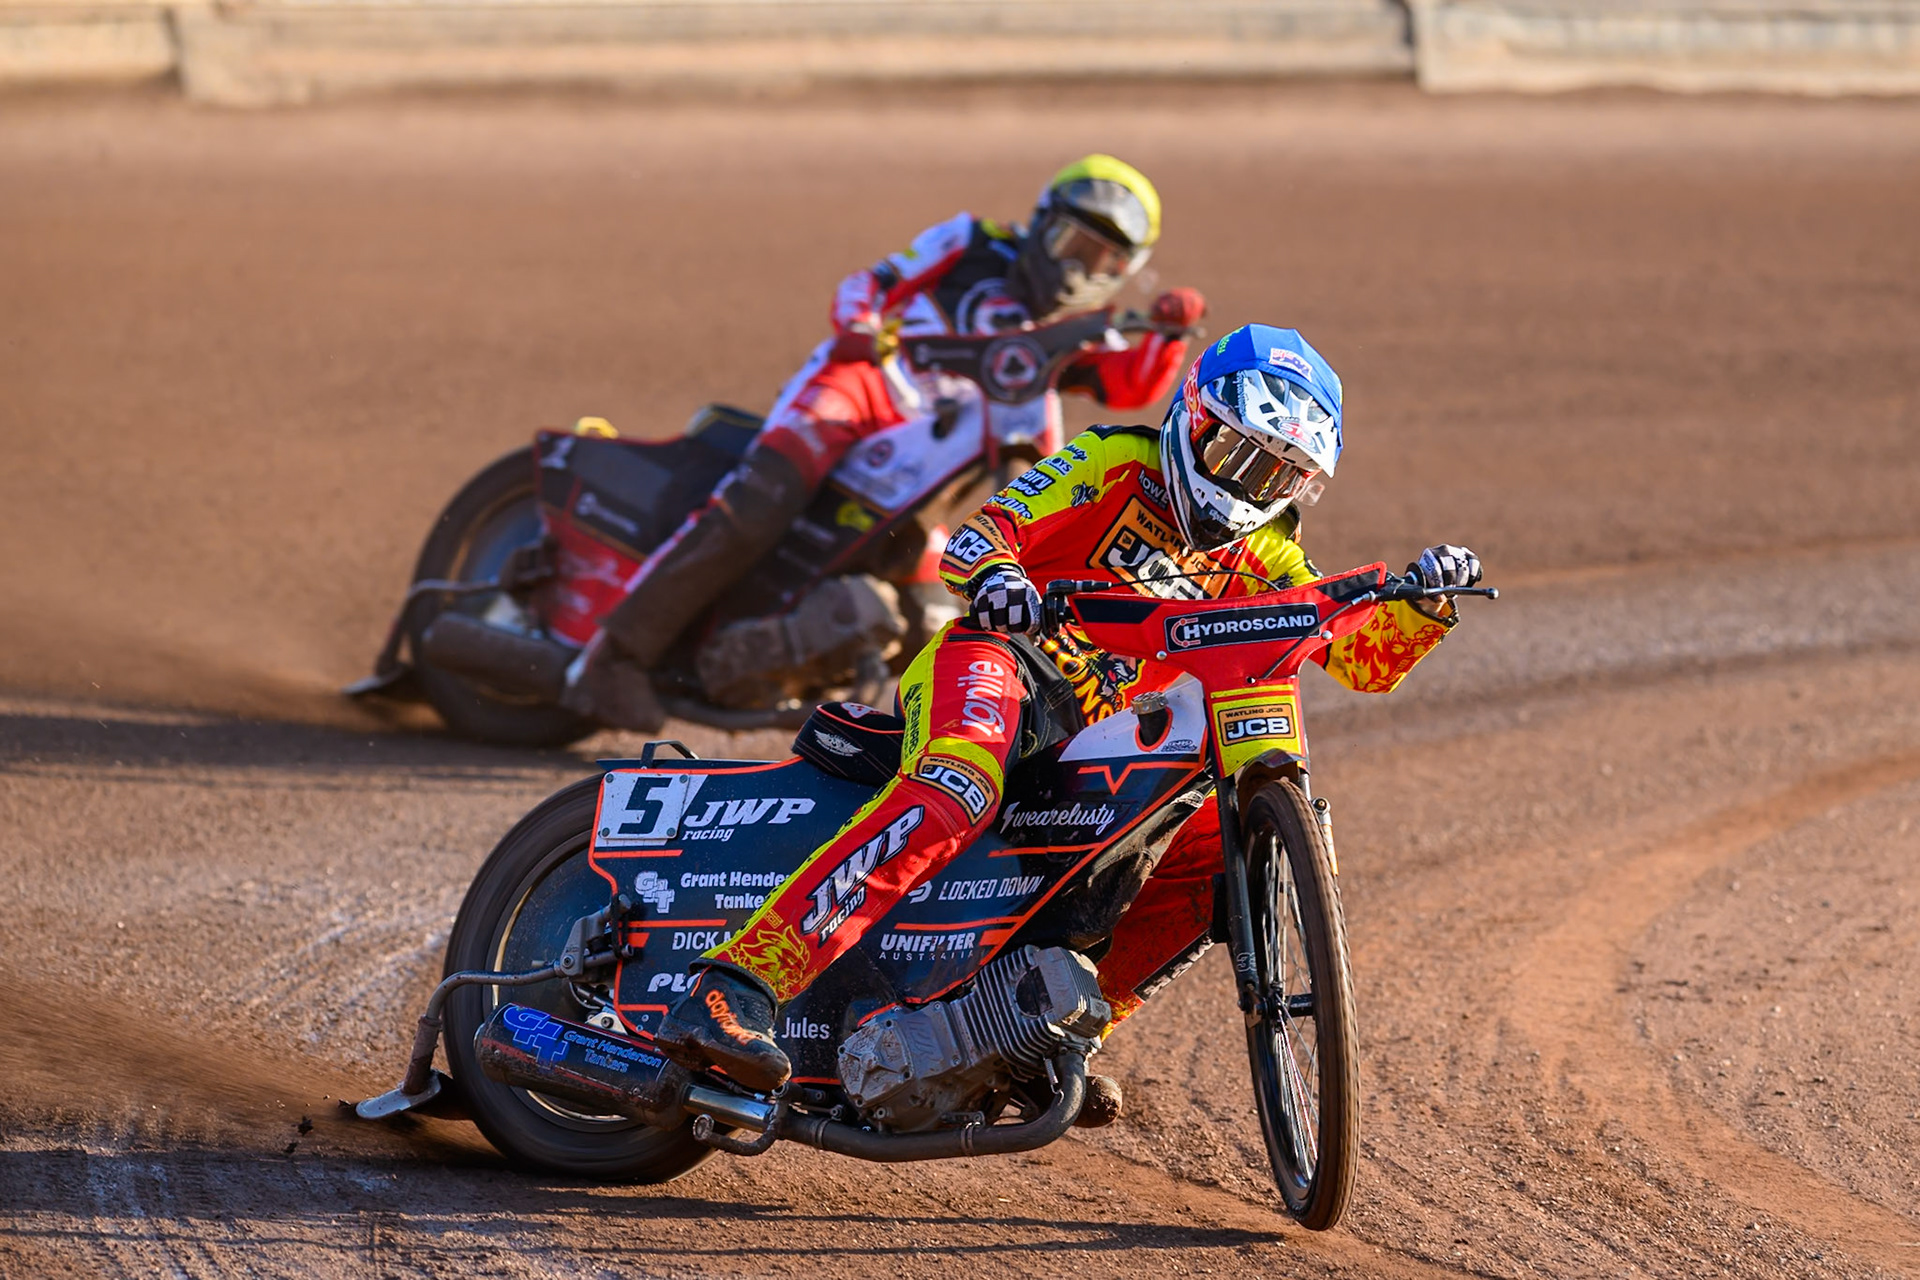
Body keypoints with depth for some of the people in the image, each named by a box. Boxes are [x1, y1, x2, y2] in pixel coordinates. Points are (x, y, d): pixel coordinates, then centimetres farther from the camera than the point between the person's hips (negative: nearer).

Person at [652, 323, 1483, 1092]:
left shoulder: (1260, 559, 15)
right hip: (994, 655, -7)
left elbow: (1365, 659, 13)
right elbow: (974, 536, -13)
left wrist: (1425, 600, -7)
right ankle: (733, 989, -50)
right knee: (958, 792, -37)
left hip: (1093, 743, 7)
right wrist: (993, 573, -37)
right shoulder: (1118, 463, -2)